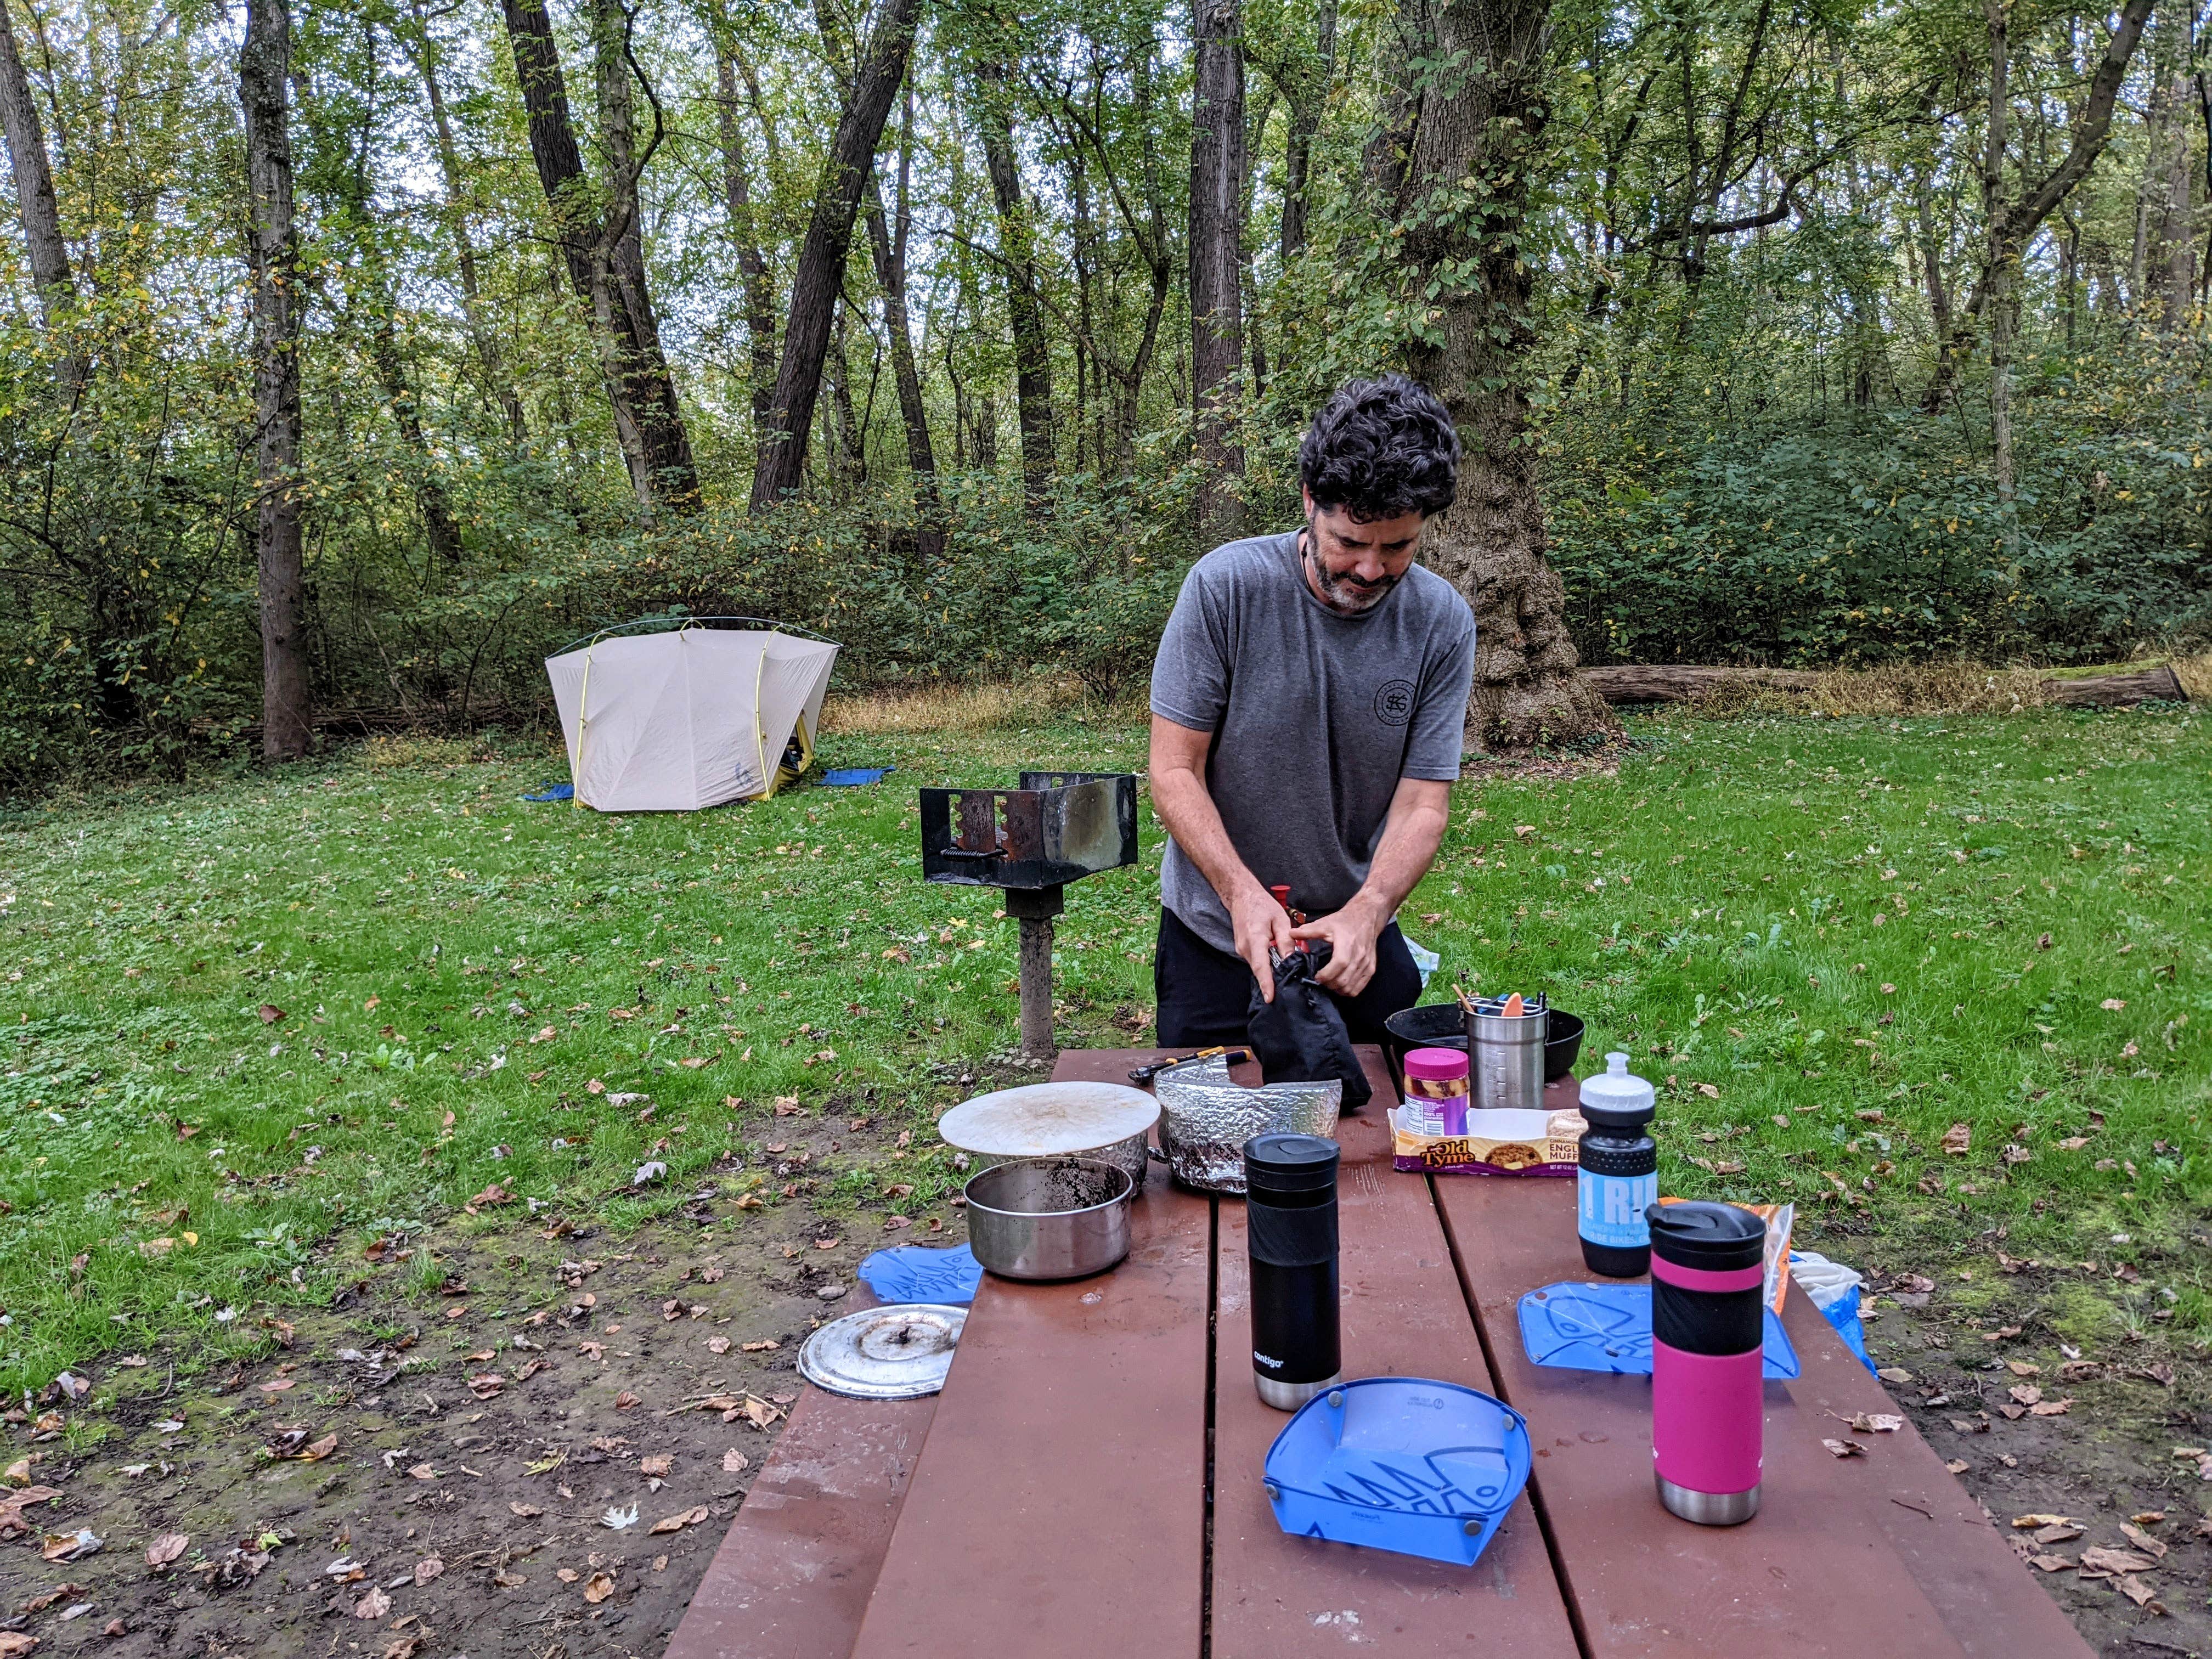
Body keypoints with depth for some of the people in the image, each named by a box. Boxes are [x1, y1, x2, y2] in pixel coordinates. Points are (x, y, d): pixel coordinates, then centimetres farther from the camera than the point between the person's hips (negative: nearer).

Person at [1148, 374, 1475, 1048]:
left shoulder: (1442, 624, -10)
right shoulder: (1226, 586, -17)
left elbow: (1422, 804, -11)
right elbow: (1175, 771, -15)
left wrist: (1366, 914, -29)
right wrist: (1242, 892, -29)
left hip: (1360, 940, 2)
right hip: (1216, 939, -2)